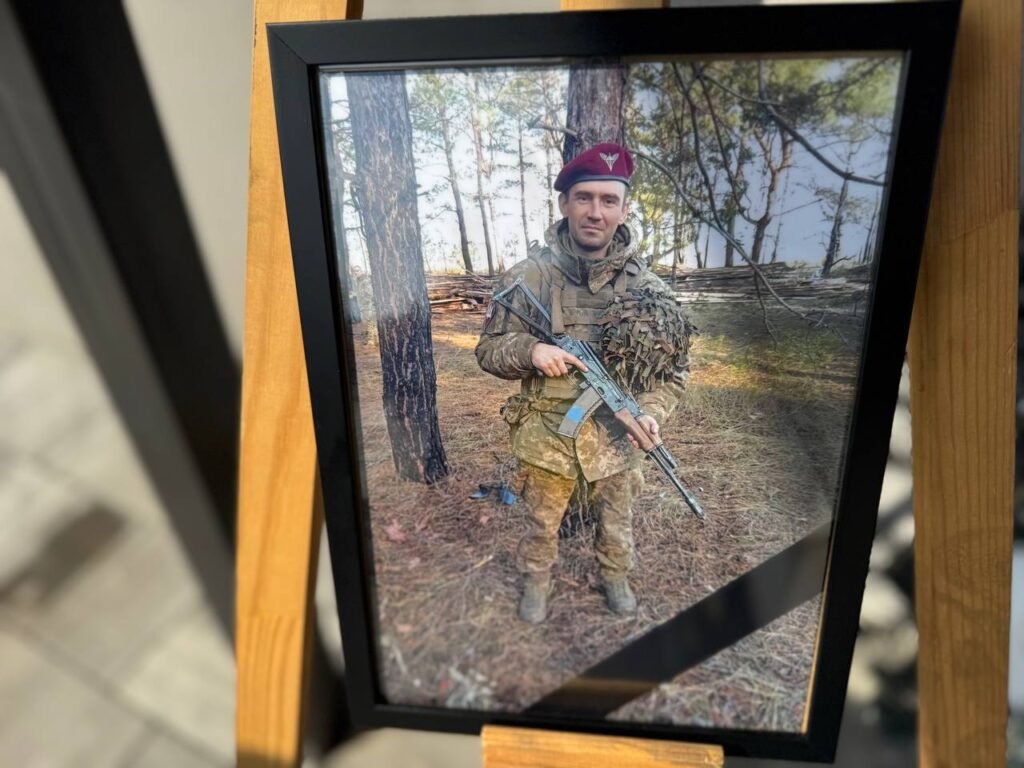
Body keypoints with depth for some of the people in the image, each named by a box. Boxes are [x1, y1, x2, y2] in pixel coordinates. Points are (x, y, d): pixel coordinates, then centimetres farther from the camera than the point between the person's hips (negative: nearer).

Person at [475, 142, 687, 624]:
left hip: (617, 438, 2)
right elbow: (489, 349, -5)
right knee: (542, 524, 21)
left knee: (617, 524, 24)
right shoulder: (528, 276, -12)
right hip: (546, 436, -1)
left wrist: (651, 411, -19)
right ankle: (536, 582, 48)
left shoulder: (646, 286, -8)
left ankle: (615, 577, 53)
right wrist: (529, 350, -26)